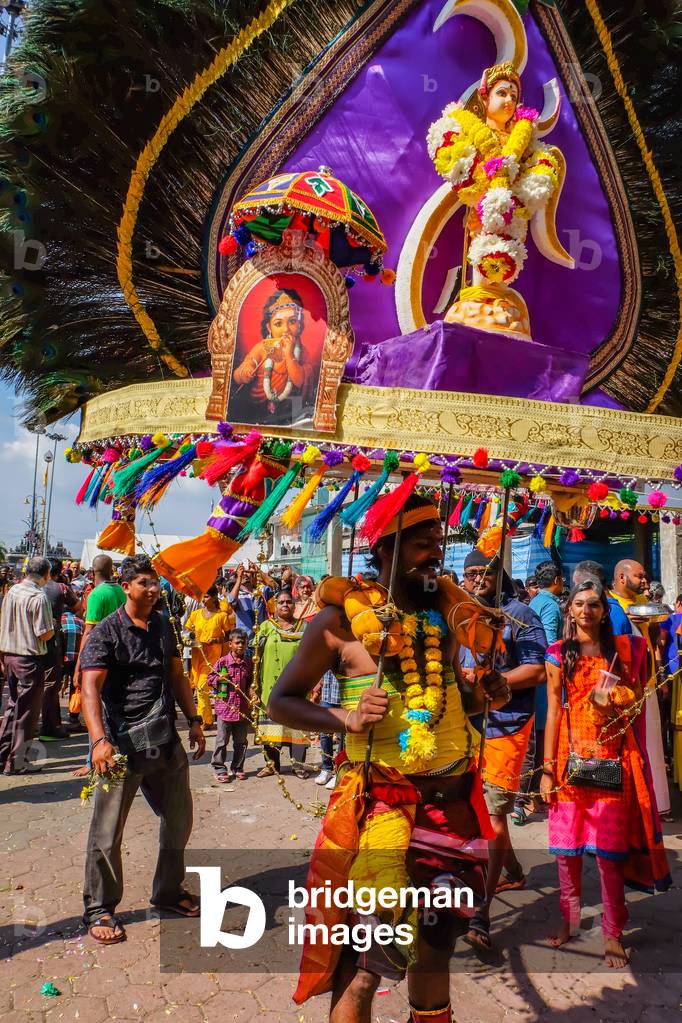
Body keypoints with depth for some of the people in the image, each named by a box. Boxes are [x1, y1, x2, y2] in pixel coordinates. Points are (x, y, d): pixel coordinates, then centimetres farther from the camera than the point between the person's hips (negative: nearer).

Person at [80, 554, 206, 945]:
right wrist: (100, 739, -31)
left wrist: (194, 720, 11)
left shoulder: (164, 626, 9)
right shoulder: (108, 631, -10)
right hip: (123, 743, -6)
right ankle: (99, 909, 23)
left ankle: (169, 892, 36)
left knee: (179, 821, 16)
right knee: (108, 832, 2)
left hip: (167, 741, 6)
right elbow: (90, 687, -19)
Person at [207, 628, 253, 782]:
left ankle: (238, 768, 25)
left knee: (241, 741, 12)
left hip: (243, 708, 3)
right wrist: (219, 678, -17)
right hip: (225, 706, -3)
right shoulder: (222, 662, -5)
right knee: (222, 740, 3)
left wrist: (252, 693, -2)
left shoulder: (249, 663, 5)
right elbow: (210, 678, 2)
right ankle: (219, 769, 14)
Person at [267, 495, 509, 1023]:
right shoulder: (344, 617, -10)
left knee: (436, 944, 21)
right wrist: (345, 717, -21)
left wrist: (483, 695, -2)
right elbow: (281, 701, -5)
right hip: (381, 808, -5)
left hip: (453, 804, 5)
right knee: (365, 964, 2)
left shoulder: (445, 614, 6)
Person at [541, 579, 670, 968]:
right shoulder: (559, 654, 3)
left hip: (612, 760, -1)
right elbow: (554, 712, 2)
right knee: (566, 846, 7)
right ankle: (570, 918, 27)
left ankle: (613, 932, 18)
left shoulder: (623, 649, 3)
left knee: (609, 849, 2)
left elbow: (636, 703, 11)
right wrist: (548, 768, -1)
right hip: (570, 757, 1)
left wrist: (618, 698, -12)